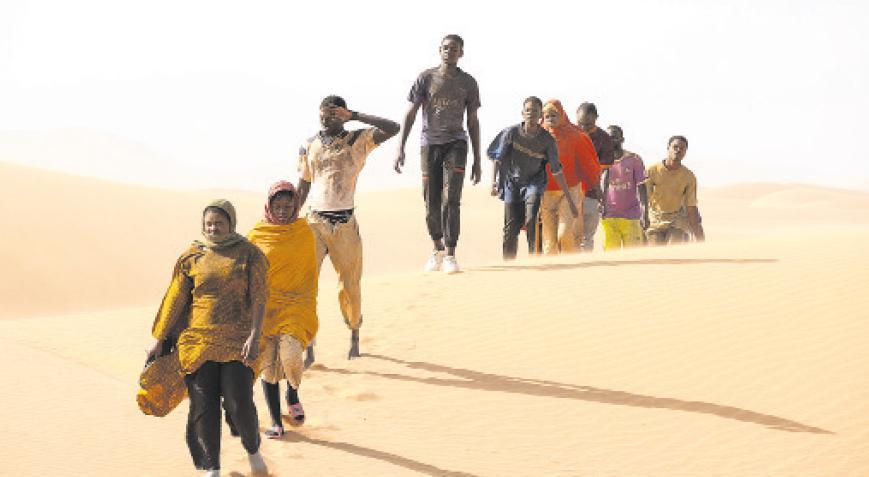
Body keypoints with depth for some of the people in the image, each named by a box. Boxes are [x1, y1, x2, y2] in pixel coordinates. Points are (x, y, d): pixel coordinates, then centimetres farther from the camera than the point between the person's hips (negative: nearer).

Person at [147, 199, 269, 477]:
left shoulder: (248, 254, 4)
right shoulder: (191, 258, 8)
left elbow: (258, 297, -3)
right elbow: (174, 300, 11)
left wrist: (254, 336, -14)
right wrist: (159, 339, 9)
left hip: (237, 343, -2)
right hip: (198, 341, 2)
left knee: (239, 404, -10)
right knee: (203, 407, -2)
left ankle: (253, 451, 19)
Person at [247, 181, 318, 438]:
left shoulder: (304, 232, 4)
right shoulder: (257, 234, 2)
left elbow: (310, 274, 12)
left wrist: (308, 308, 10)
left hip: (295, 306, -1)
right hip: (264, 308, 1)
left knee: (290, 354, -21)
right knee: (268, 362, 1)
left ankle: (293, 395, 11)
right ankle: (276, 422, 14)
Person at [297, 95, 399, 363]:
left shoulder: (357, 141, 0)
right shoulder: (309, 147, 9)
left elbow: (392, 129, -14)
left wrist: (354, 116, -14)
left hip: (345, 223, -1)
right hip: (314, 221, 2)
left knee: (350, 285, 7)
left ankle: (354, 335, 30)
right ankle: (308, 346, -8)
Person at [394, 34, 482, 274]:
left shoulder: (468, 83, 7)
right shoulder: (426, 78, 3)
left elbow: (473, 122, 11)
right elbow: (410, 114, 1)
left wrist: (477, 161, 8)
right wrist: (400, 148, -9)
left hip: (455, 144, 0)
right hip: (429, 143, 1)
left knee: (450, 200, -13)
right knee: (431, 203, 3)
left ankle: (450, 255, -11)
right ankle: (437, 249, 24)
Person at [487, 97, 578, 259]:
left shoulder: (547, 140, -13)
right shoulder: (511, 132, -13)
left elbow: (557, 170, -7)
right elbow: (497, 157, -3)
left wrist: (569, 200, -6)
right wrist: (493, 182, -14)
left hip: (534, 182, -1)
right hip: (512, 183, 1)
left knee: (531, 221, -22)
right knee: (511, 227, 1)